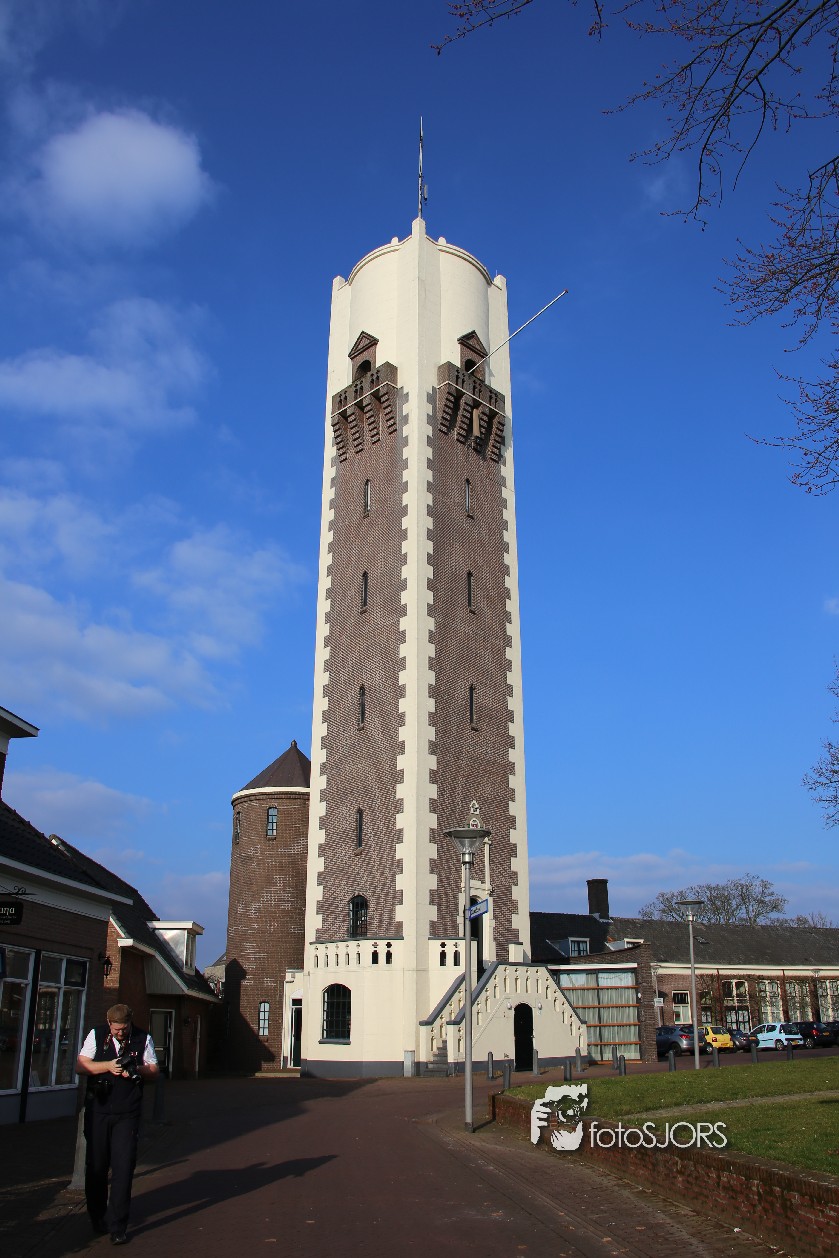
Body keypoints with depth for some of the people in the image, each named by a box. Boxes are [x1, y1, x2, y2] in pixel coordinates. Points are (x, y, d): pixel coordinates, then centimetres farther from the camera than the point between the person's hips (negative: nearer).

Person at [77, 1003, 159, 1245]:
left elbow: (153, 1069, 5)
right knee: (96, 1166, 10)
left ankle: (117, 1227, 4)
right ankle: (97, 1218, 30)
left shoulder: (143, 1039, 1)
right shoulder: (96, 1036, 1)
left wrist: (137, 1070, -15)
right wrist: (108, 1066, -15)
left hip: (128, 1113, -1)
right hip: (98, 1110, 1)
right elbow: (81, 1065, -2)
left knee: (123, 1168, -5)